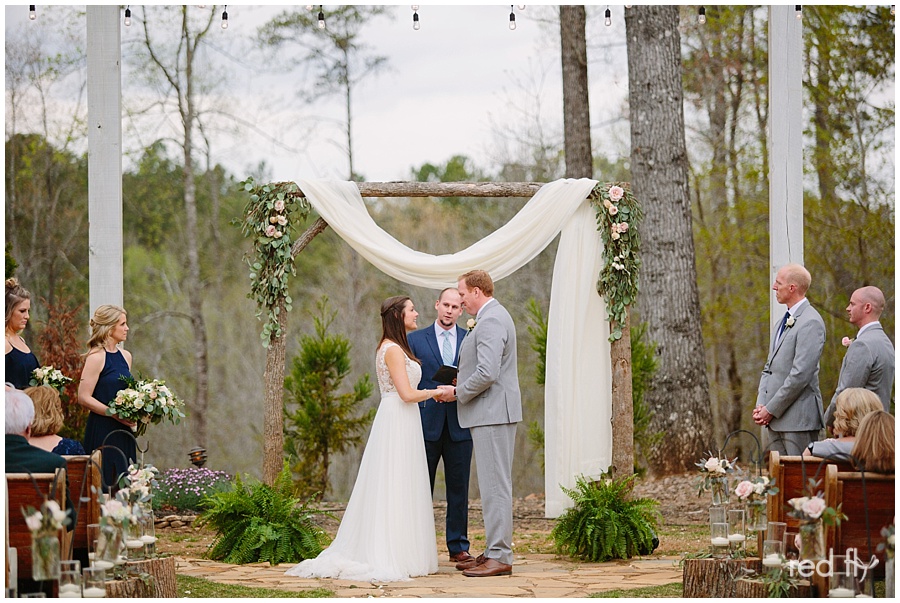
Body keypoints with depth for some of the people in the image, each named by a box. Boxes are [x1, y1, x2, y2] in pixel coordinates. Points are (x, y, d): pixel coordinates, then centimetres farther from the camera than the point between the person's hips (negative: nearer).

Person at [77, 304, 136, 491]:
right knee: (106, 485, -8)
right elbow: (84, 398, -15)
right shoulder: (96, 357, -10)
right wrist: (115, 414, -19)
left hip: (123, 432, 7)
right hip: (102, 431, -7)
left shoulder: (125, 356, 12)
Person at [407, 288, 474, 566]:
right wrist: (432, 393, -10)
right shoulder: (416, 339, 6)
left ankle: (458, 546, 11)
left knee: (459, 488, 4)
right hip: (426, 424, -1)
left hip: (459, 426, 1)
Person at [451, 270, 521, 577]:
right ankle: (494, 551, 17)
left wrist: (458, 391, -11)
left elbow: (487, 373, -25)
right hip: (492, 413, 11)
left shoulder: (490, 321, -16)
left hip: (493, 413, -11)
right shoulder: (493, 317, 18)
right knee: (494, 485, 12)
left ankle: (500, 556, -8)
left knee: (495, 486, -9)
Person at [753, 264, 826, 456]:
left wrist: (771, 410, -15)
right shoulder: (785, 321, 19)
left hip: (798, 418, -9)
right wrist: (761, 405, 5)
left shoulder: (810, 322, -13)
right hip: (776, 418, 9)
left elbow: (800, 374, -19)